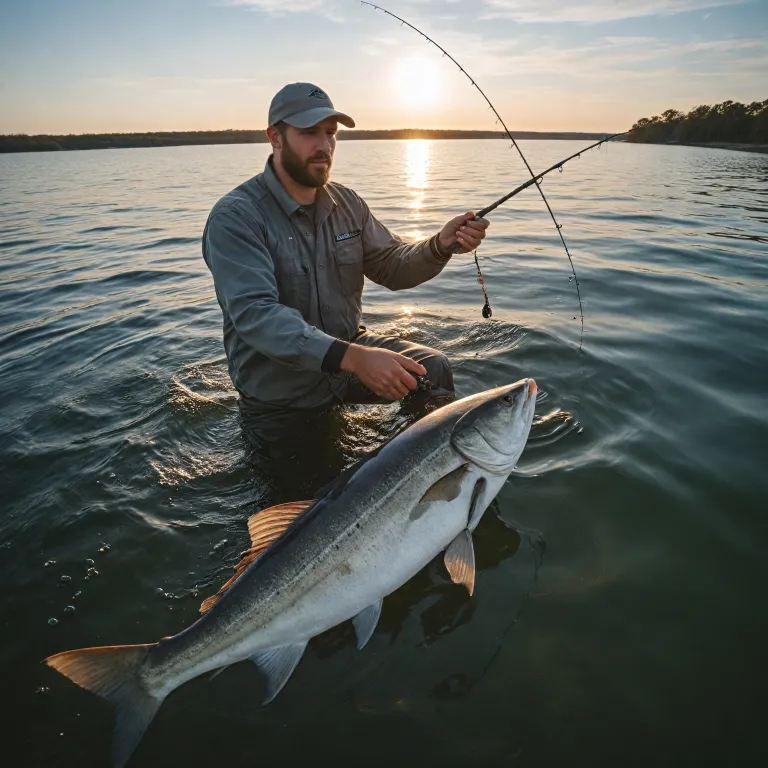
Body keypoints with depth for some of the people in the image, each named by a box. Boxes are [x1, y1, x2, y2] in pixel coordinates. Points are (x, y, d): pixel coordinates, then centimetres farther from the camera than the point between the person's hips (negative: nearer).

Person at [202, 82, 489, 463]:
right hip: (282, 396, -4)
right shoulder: (234, 217, -22)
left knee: (433, 370, -2)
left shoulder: (346, 202, -1)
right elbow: (255, 313, -35)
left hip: (349, 352, 5)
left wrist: (441, 245, -19)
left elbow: (391, 267, 3)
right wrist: (353, 358, -47)